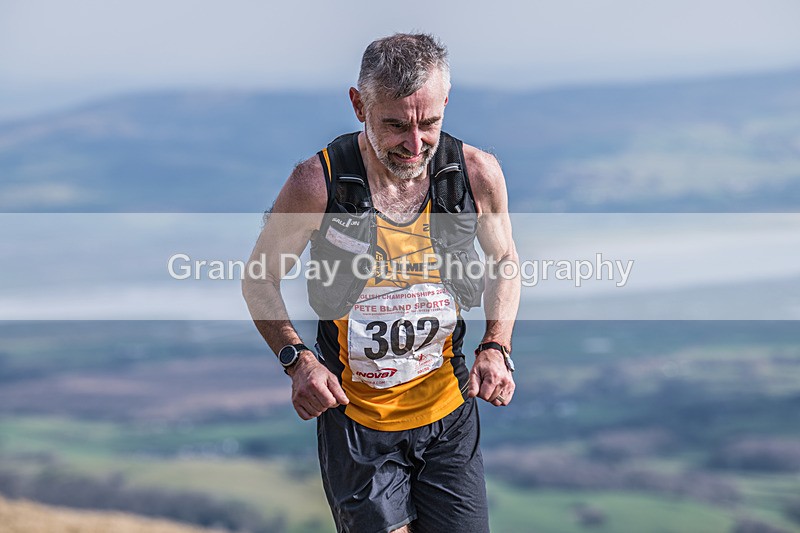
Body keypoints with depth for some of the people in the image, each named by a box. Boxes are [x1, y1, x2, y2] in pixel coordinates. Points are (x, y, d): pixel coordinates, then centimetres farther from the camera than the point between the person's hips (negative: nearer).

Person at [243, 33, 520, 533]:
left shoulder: (477, 174, -9)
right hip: (355, 416, -2)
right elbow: (260, 279, -2)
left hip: (449, 415, 2)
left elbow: (504, 261, 10)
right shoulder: (318, 182, -17)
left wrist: (496, 348, -5)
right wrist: (297, 359, -17)